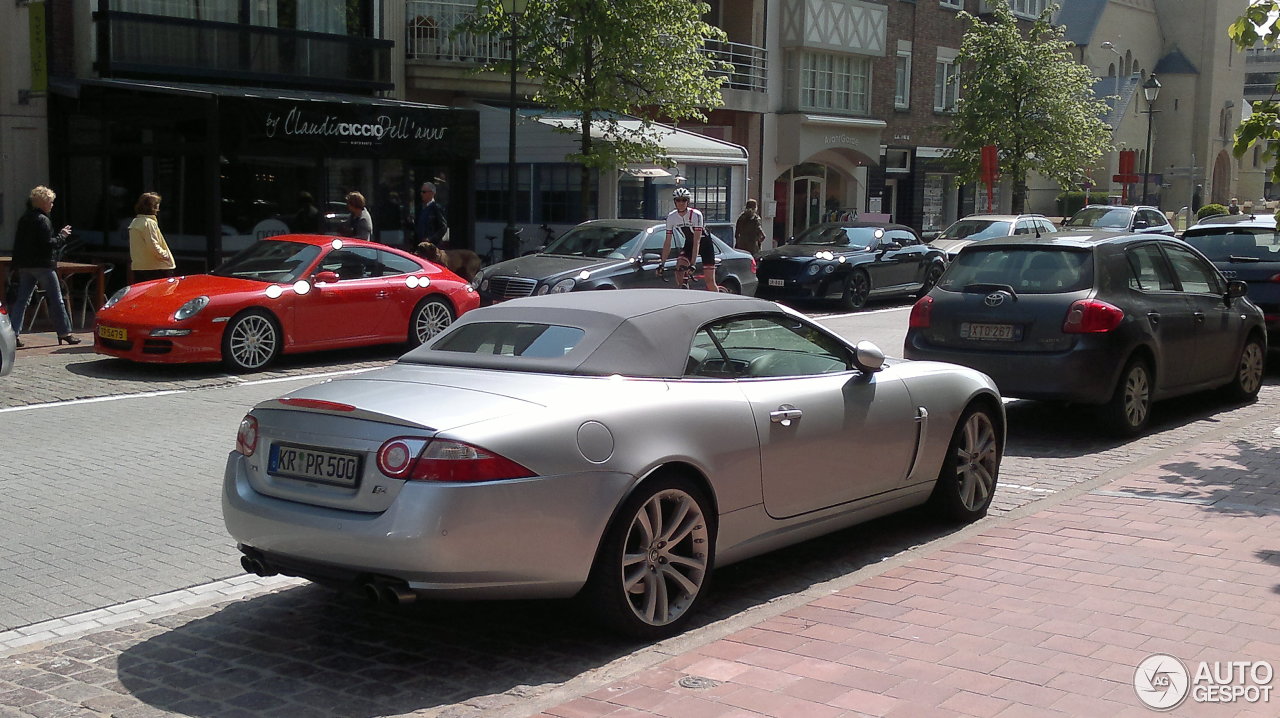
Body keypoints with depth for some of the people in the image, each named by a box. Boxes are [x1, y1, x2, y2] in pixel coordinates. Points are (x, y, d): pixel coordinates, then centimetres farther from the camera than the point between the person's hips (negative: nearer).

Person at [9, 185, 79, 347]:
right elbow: (48, 243, -19)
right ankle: (64, 333, 4)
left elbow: (18, 243, 17)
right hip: (43, 265, -8)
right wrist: (62, 235, -7)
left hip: (24, 265, 8)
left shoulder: (23, 219, 13)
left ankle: (13, 332, 1)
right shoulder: (42, 220, -14)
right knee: (56, 300, 1)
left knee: (22, 299, 8)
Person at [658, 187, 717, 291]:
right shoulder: (671, 217, -15)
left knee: (710, 281, -10)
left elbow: (697, 241, -32)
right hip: (689, 244, 4)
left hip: (704, 244, -4)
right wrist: (662, 263, -19)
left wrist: (692, 263, -39)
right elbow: (667, 242, -12)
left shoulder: (696, 215, -28)